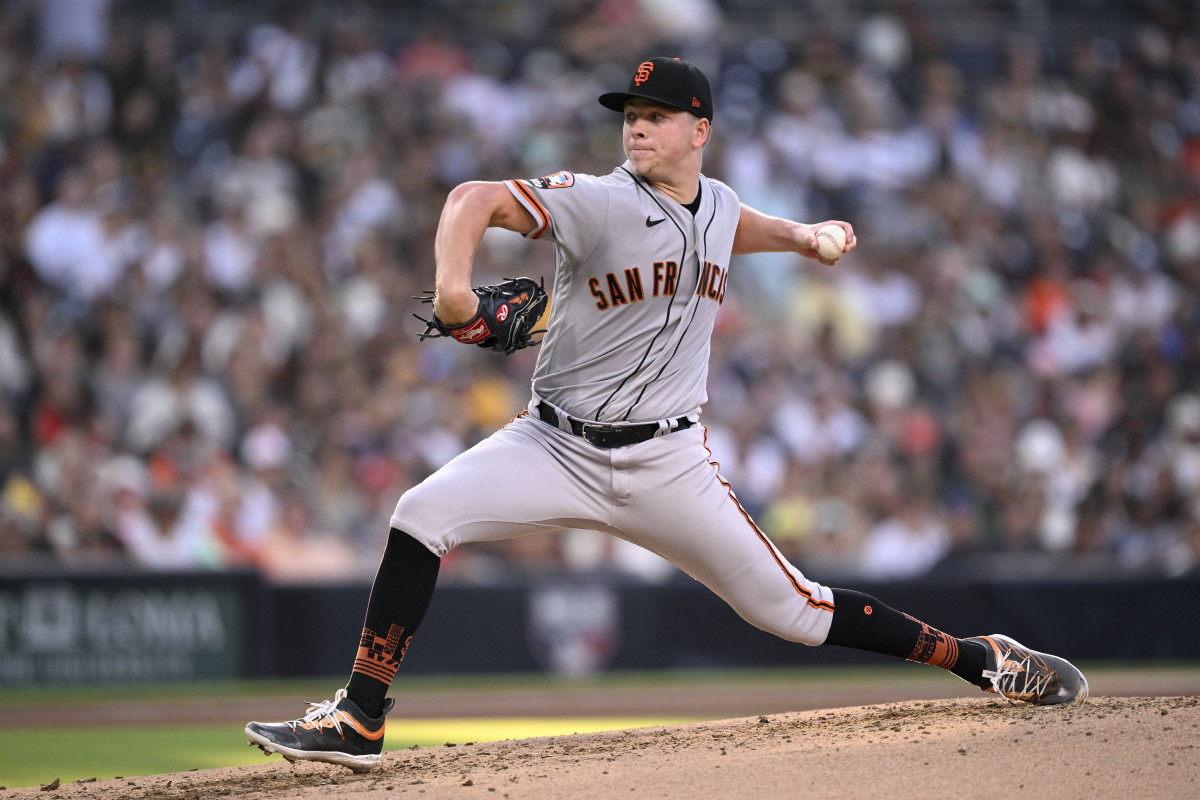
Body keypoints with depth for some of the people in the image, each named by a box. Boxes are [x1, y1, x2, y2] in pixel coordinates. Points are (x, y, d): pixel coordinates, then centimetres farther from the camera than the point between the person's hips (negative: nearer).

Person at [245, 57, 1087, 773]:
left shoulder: (719, 204, 3)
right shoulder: (598, 202, -14)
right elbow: (477, 198, -27)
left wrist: (798, 235, 18)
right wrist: (453, 283, -43)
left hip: (667, 465, 2)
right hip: (557, 447, -2)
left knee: (789, 607, -1)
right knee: (424, 513, -23)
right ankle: (359, 721, -19)